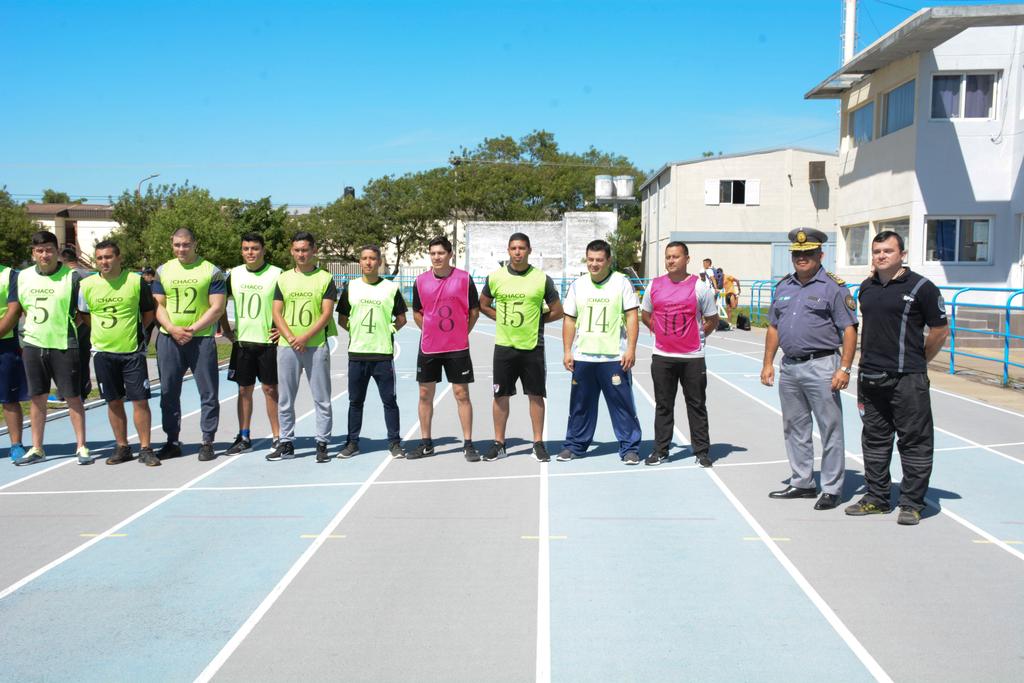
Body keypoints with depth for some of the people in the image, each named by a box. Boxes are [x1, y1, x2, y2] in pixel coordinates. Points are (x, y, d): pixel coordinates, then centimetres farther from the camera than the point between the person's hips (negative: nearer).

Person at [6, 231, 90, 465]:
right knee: (37, 397, 10)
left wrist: (66, 326, -7)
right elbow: (16, 311, 18)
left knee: (73, 397, 1)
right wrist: (24, 334, 10)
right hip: (32, 345, 4)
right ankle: (36, 449, 19)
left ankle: (81, 446, 10)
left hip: (63, 346, -4)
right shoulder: (23, 277, 6)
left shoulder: (72, 278, -7)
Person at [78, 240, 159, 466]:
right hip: (103, 352, 2)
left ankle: (145, 448, 7)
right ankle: (122, 447, 21)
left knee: (140, 399, -3)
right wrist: (105, 332, 8)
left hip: (133, 351, -2)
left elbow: (149, 313, 5)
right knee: (114, 402, 9)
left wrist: (132, 330, 5)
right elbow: (84, 316, 15)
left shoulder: (136, 281, -5)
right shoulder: (87, 285, 1)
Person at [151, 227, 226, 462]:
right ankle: (172, 441, 19)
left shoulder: (211, 271, 0)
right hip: (169, 339, 3)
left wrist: (192, 329, -13)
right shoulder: (163, 271, 11)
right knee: (168, 392, 8)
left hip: (202, 339, -3)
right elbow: (158, 306, 8)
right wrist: (173, 329, -9)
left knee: (208, 393, -1)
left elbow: (217, 308, -6)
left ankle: (207, 442, 9)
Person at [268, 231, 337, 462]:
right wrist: (291, 338, -9)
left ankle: (322, 443, 9)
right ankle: (286, 443, 17)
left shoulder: (325, 278, 2)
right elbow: (276, 313, 6)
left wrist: (305, 337, -14)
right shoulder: (284, 278, 10)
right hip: (287, 347, 3)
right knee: (285, 399, 7)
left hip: (317, 346, -3)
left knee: (321, 398, 1)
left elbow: (326, 314, -5)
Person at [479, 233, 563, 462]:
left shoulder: (542, 278, -2)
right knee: (501, 395, 6)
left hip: (533, 346, -1)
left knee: (536, 395, 4)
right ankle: (499, 444, 17)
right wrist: (504, 319, 4)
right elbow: (483, 305, 15)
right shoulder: (496, 277, 2)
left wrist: (534, 320, -1)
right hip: (504, 346, 1)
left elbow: (557, 311, 4)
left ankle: (539, 444, 14)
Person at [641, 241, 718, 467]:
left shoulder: (700, 287, -4)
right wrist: (661, 332, 10)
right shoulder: (655, 285, 4)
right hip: (662, 356, 2)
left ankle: (702, 451, 16)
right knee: (663, 406, 10)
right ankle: (660, 450, 19)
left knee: (697, 406, 6)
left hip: (692, 357, -2)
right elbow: (645, 315, 17)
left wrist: (696, 337, 2)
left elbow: (712, 321, 4)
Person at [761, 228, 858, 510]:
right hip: (789, 367, 7)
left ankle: (831, 489, 9)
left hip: (821, 366, -6)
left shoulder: (833, 286, -5)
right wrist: (768, 363, 11)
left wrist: (844, 368, -16)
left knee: (830, 429, 0)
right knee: (794, 428, 14)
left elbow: (849, 330, -9)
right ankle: (802, 483, 26)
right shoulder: (783, 286, 14)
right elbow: (773, 328, 17)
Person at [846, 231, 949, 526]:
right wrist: (866, 363, 16)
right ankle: (876, 498, 25)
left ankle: (912, 503, 11)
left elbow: (940, 330, -3)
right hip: (869, 377, 6)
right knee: (874, 440, 14)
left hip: (907, 379, -6)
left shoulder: (921, 287, -7)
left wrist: (918, 361, 4)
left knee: (914, 442, 1)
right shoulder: (866, 288, 11)